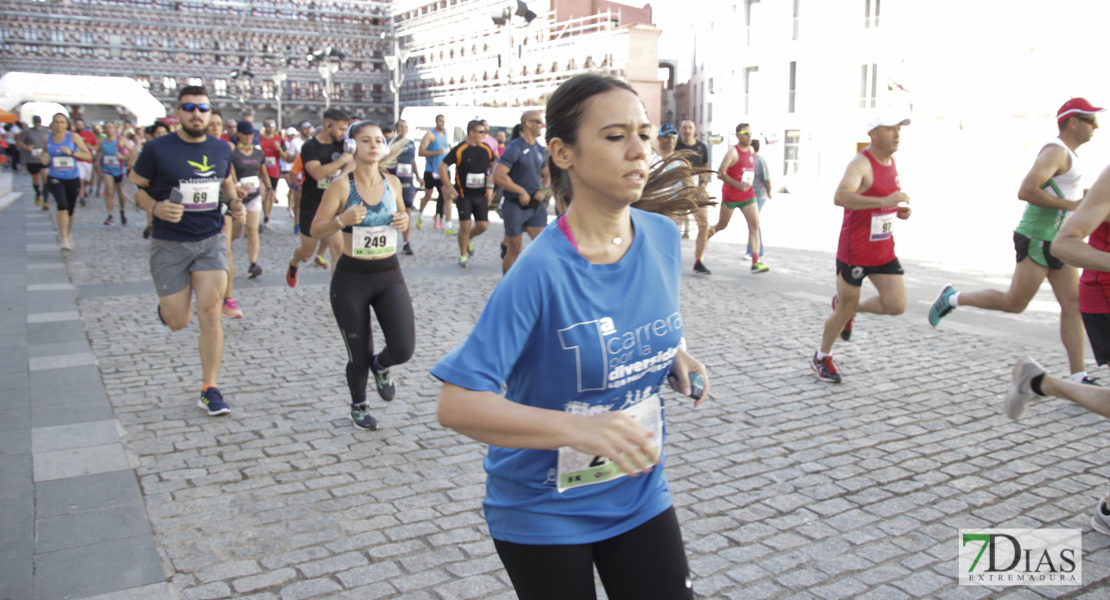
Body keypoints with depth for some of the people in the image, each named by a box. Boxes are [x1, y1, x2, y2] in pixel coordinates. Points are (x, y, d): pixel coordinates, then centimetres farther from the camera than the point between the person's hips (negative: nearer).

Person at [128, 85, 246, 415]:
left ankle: (210, 389, 3)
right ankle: (167, 303, 43)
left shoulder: (221, 149, 4)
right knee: (177, 321, 3)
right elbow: (134, 186, -2)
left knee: (209, 312, -7)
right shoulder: (158, 149, -7)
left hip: (211, 241, 2)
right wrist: (155, 207, -21)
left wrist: (235, 203, 2)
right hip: (170, 244, -2)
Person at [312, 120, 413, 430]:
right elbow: (316, 230, -9)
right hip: (351, 278, -3)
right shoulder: (341, 186, -9)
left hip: (389, 275, 3)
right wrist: (342, 219, -26)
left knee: (403, 349, -10)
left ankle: (380, 366, 28)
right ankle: (358, 406, 36)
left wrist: (405, 221, -2)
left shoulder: (393, 183, 3)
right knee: (359, 355, 6)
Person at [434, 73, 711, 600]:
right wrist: (577, 428, -42)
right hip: (542, 512, -4)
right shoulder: (540, 271, -26)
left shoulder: (663, 238, -7)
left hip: (639, 494, 5)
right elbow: (457, 404, -30)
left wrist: (678, 359, -6)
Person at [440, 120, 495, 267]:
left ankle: (469, 239, 30)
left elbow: (493, 165, 19)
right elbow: (442, 166, -8)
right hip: (464, 194, -4)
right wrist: (448, 186, -14)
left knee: (483, 225, -2)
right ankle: (463, 254, 15)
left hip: (481, 194, 4)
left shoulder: (486, 149, 3)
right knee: (465, 226, -5)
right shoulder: (459, 150, -10)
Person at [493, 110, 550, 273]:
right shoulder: (514, 148, -12)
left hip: (536, 205, 6)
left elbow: (546, 174, 24)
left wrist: (543, 190, 3)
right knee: (515, 250, 4)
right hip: (516, 206, -6)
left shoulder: (540, 150, 10)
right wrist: (522, 191, -15)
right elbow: (498, 176, -21)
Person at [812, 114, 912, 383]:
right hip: (855, 251, -7)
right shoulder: (861, 163, -19)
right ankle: (822, 358, 28)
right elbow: (840, 197, -38)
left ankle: (847, 306, 25)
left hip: (884, 249, 7)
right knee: (845, 309, 5)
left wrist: (900, 210, 3)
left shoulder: (891, 163, 8)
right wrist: (884, 201, -43)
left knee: (896, 305, -4)